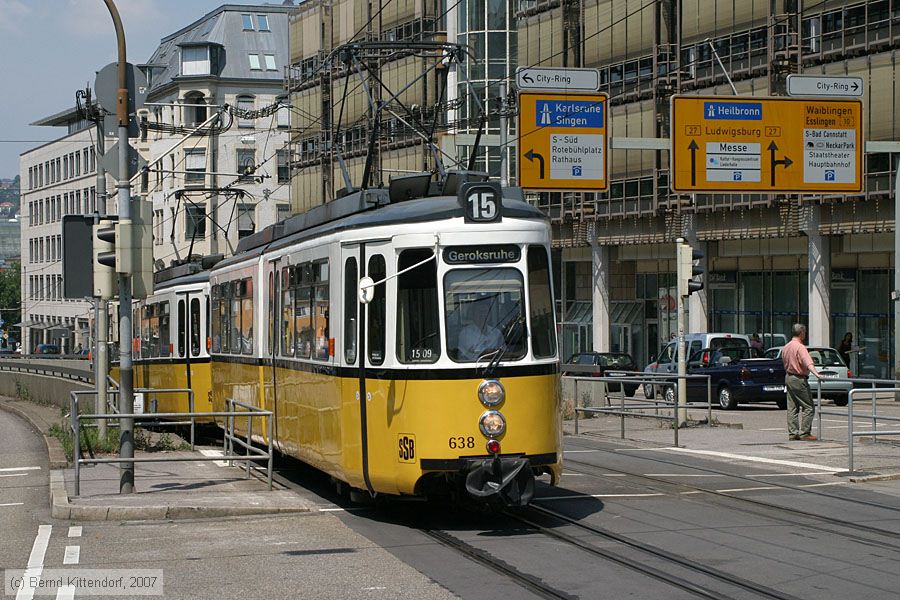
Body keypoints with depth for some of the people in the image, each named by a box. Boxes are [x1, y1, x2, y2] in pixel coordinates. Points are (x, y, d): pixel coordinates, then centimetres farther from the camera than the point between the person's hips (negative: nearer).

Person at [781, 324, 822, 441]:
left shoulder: (786, 347, 11)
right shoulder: (800, 347, -16)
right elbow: (808, 363, -30)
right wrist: (816, 374, -40)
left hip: (788, 377, 9)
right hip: (799, 379, -9)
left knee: (792, 408, 10)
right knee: (808, 407, -4)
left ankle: (792, 433, 9)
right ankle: (804, 433, -7)